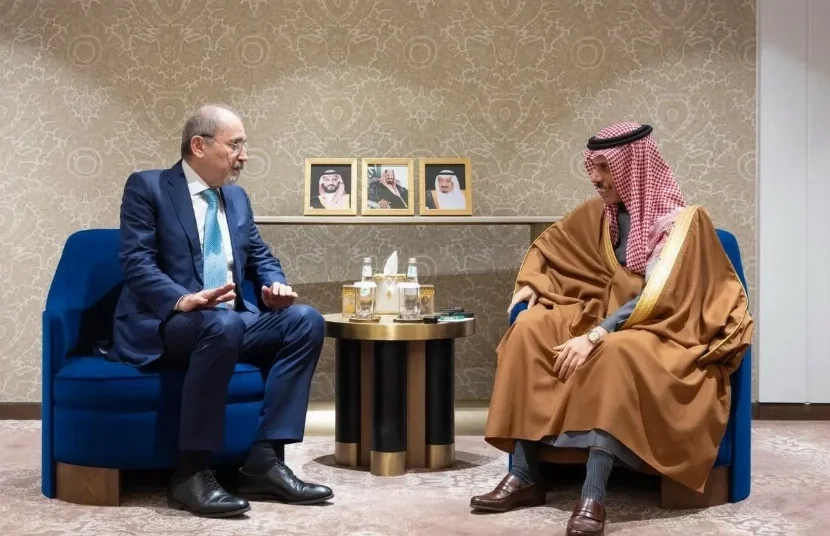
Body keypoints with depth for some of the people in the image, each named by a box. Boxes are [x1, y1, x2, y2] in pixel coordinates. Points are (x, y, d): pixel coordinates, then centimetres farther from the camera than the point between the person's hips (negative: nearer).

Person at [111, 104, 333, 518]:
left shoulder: (237, 197, 18)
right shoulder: (147, 186, -2)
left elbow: (261, 258, 21)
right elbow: (136, 262, -12)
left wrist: (275, 286, -3)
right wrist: (183, 300, -30)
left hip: (228, 321, 7)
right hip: (162, 324, -7)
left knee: (305, 321, -16)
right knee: (221, 324, -38)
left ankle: (264, 460, -19)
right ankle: (190, 473, -31)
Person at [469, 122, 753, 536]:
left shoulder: (683, 222, -12)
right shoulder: (599, 213, 7)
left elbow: (656, 300, -21)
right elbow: (549, 244, 22)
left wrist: (595, 336, -29)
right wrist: (529, 283, 3)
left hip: (662, 333, -6)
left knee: (614, 353, -40)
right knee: (531, 327, -19)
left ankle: (593, 496, -43)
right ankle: (524, 476, -24)